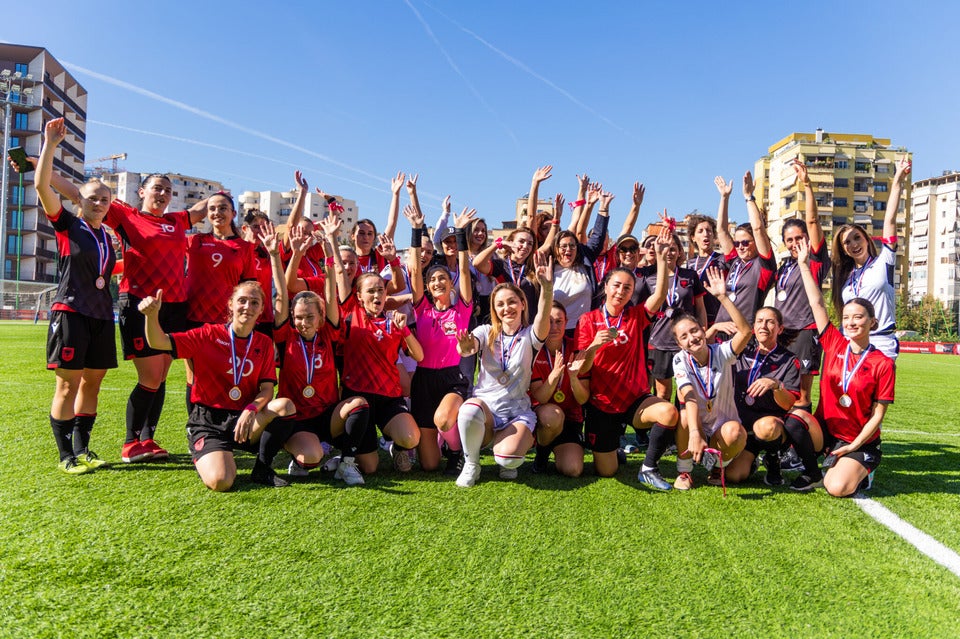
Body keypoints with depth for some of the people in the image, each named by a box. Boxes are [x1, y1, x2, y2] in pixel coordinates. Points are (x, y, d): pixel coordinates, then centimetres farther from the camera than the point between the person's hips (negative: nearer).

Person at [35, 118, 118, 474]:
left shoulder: (107, 236, 16)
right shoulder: (67, 226, 1)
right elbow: (42, 185, -11)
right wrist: (50, 144, -13)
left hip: (102, 316, 6)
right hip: (71, 312, -6)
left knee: (92, 384, 8)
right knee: (68, 385, -4)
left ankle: (82, 450, 17)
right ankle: (65, 455, 5)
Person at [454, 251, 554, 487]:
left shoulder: (530, 336, 0)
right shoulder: (486, 332, 4)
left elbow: (543, 319, -23)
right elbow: (467, 348, -18)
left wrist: (547, 287, -43)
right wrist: (465, 347, -45)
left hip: (517, 410, -1)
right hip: (485, 403, 1)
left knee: (508, 459, -28)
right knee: (468, 411, -35)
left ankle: (525, 439, 10)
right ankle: (471, 465, -7)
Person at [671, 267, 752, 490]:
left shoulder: (721, 352, -10)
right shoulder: (680, 360, -12)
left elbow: (746, 331, -29)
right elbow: (689, 397, -27)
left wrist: (723, 297, -36)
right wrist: (694, 434, -43)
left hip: (723, 425, 0)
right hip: (697, 429, 0)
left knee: (734, 432, -34)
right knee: (686, 416, -34)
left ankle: (721, 465, 2)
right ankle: (684, 471, -8)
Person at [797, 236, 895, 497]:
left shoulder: (883, 364, -9)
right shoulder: (834, 344, -2)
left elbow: (878, 414, -8)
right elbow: (817, 303, -5)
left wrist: (853, 447, -15)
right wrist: (804, 264, -7)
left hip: (860, 441, -3)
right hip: (825, 430, 3)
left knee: (838, 488, -25)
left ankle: (862, 470, 13)